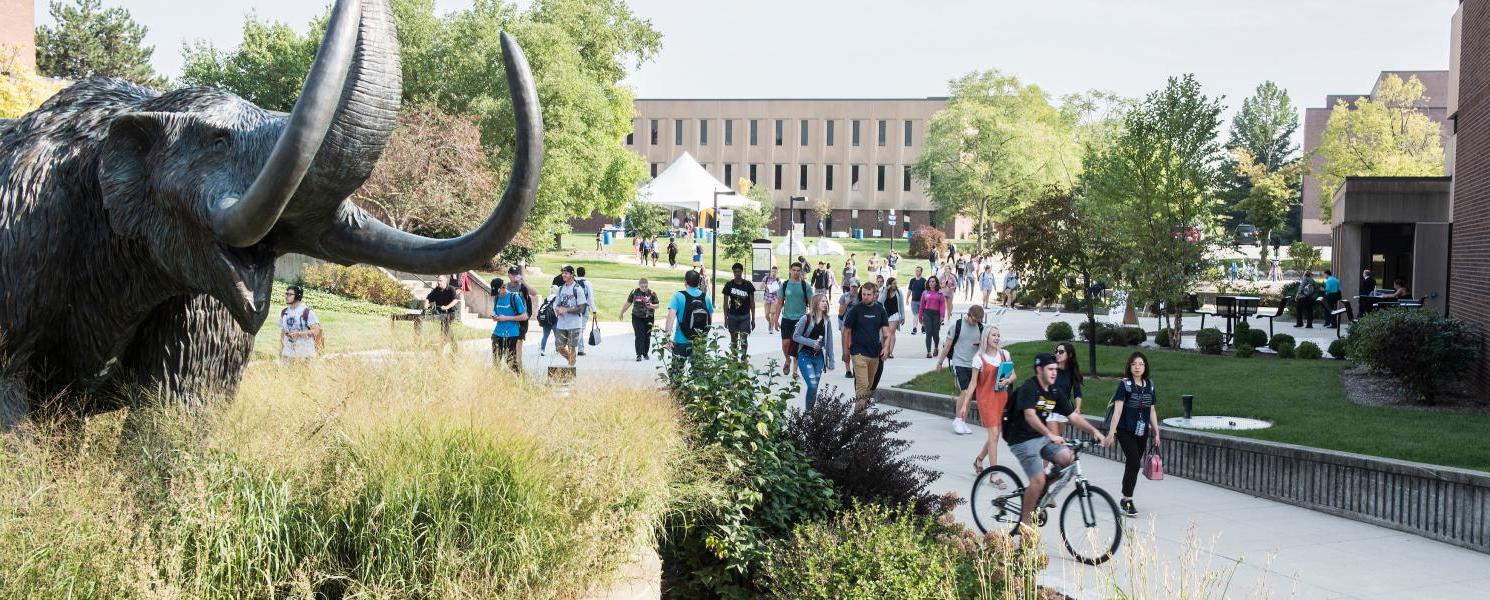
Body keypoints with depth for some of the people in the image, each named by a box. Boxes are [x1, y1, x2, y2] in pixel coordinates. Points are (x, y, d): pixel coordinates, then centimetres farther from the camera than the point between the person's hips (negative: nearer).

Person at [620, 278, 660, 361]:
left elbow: (657, 305, -2)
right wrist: (622, 313, 16)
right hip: (637, 317, -1)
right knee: (639, 336, -9)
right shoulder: (634, 292, -3)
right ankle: (639, 355, -8)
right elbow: (628, 303, 9)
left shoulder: (652, 293, -5)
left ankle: (645, 354, 24)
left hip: (648, 318, 1)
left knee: (647, 336, 8)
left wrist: (652, 306, -24)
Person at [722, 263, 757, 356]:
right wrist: (726, 318, -1)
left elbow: (752, 302, 2)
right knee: (733, 340, 7)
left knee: (744, 339, -7)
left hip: (745, 316, -1)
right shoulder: (729, 285, -2)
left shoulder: (748, 285, -3)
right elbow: (726, 303, 2)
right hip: (733, 316, 1)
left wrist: (753, 319, 0)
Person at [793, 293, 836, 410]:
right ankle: (808, 411, 0)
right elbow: (795, 336, -6)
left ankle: (811, 411, 17)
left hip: (819, 357, 4)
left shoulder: (827, 321, 3)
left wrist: (831, 361, 7)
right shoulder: (806, 318, -10)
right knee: (812, 385, -14)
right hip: (805, 356, -4)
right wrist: (812, 342, -16)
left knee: (814, 387, 6)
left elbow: (829, 342, 7)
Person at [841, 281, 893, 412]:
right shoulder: (855, 310, -6)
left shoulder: (880, 310, 5)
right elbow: (846, 331, -2)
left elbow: (886, 331, 5)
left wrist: (886, 347, -11)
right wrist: (846, 352, -3)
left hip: (875, 353, 4)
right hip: (859, 353, -4)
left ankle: (865, 402, 34)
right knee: (862, 384, -14)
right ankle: (859, 410, -15)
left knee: (869, 383, 16)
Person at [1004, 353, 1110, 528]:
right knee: (1038, 479, -18)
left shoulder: (1055, 392, 6)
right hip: (1022, 440, -7)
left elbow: (1073, 416, 6)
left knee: (1068, 457, -15)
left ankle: (1042, 490, 8)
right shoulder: (1028, 388, -17)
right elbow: (1030, 416, -31)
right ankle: (1024, 522, -2)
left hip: (1041, 437, 7)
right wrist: (1050, 435, -43)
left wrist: (1095, 431, -8)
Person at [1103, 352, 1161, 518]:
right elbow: (1118, 409, -11)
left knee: (1133, 464, 7)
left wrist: (1156, 433, 15)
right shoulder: (1125, 384, -6)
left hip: (1142, 432, 5)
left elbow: (1152, 411, 16)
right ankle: (1128, 501, -8)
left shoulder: (1149, 385, 10)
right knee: (1134, 462, -15)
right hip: (1126, 431, -5)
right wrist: (1112, 431, -17)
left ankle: (1125, 499, 18)